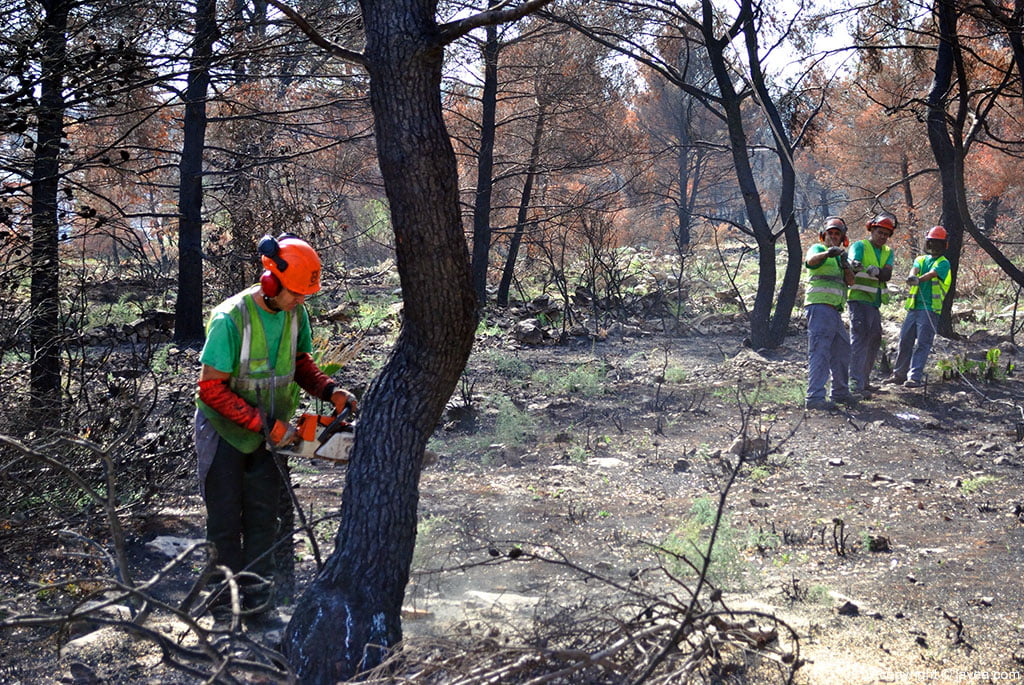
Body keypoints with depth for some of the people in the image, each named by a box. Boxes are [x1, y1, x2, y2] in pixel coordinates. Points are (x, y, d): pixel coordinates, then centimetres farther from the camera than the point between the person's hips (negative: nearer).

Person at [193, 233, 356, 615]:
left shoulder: (295, 314, -8)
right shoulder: (230, 319, -27)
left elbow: (301, 364, 8)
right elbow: (212, 388, -24)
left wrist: (330, 391, -10)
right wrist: (264, 424, -25)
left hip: (269, 430, 5)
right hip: (223, 429, -5)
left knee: (263, 513, 6)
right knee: (225, 515, 5)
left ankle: (258, 587, 14)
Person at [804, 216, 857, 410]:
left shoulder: (840, 255, 24)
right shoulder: (817, 249, 3)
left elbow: (850, 281, 10)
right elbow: (810, 260, -23)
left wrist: (846, 265, -10)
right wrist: (827, 253, -43)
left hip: (835, 310, 9)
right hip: (820, 305, -9)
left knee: (842, 350, 16)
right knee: (820, 351, -15)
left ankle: (840, 392, 28)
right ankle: (814, 397, -20)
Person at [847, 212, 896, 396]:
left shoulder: (888, 252, 13)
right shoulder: (859, 246, -4)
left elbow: (887, 274, -5)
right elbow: (852, 265, -24)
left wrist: (876, 271, -27)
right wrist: (856, 266, -49)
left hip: (875, 303, 8)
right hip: (860, 300, -8)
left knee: (875, 340, 13)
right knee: (860, 338, -15)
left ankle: (864, 380, 23)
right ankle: (855, 382, -20)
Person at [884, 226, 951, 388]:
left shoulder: (943, 263, 2)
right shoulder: (920, 260, 17)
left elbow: (933, 274, -18)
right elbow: (915, 269, -4)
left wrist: (918, 279, -38)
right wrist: (911, 276, -30)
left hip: (930, 309, -5)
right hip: (914, 307, 5)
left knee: (922, 344, -8)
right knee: (905, 341, 8)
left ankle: (915, 377, -9)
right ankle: (899, 374, 19)